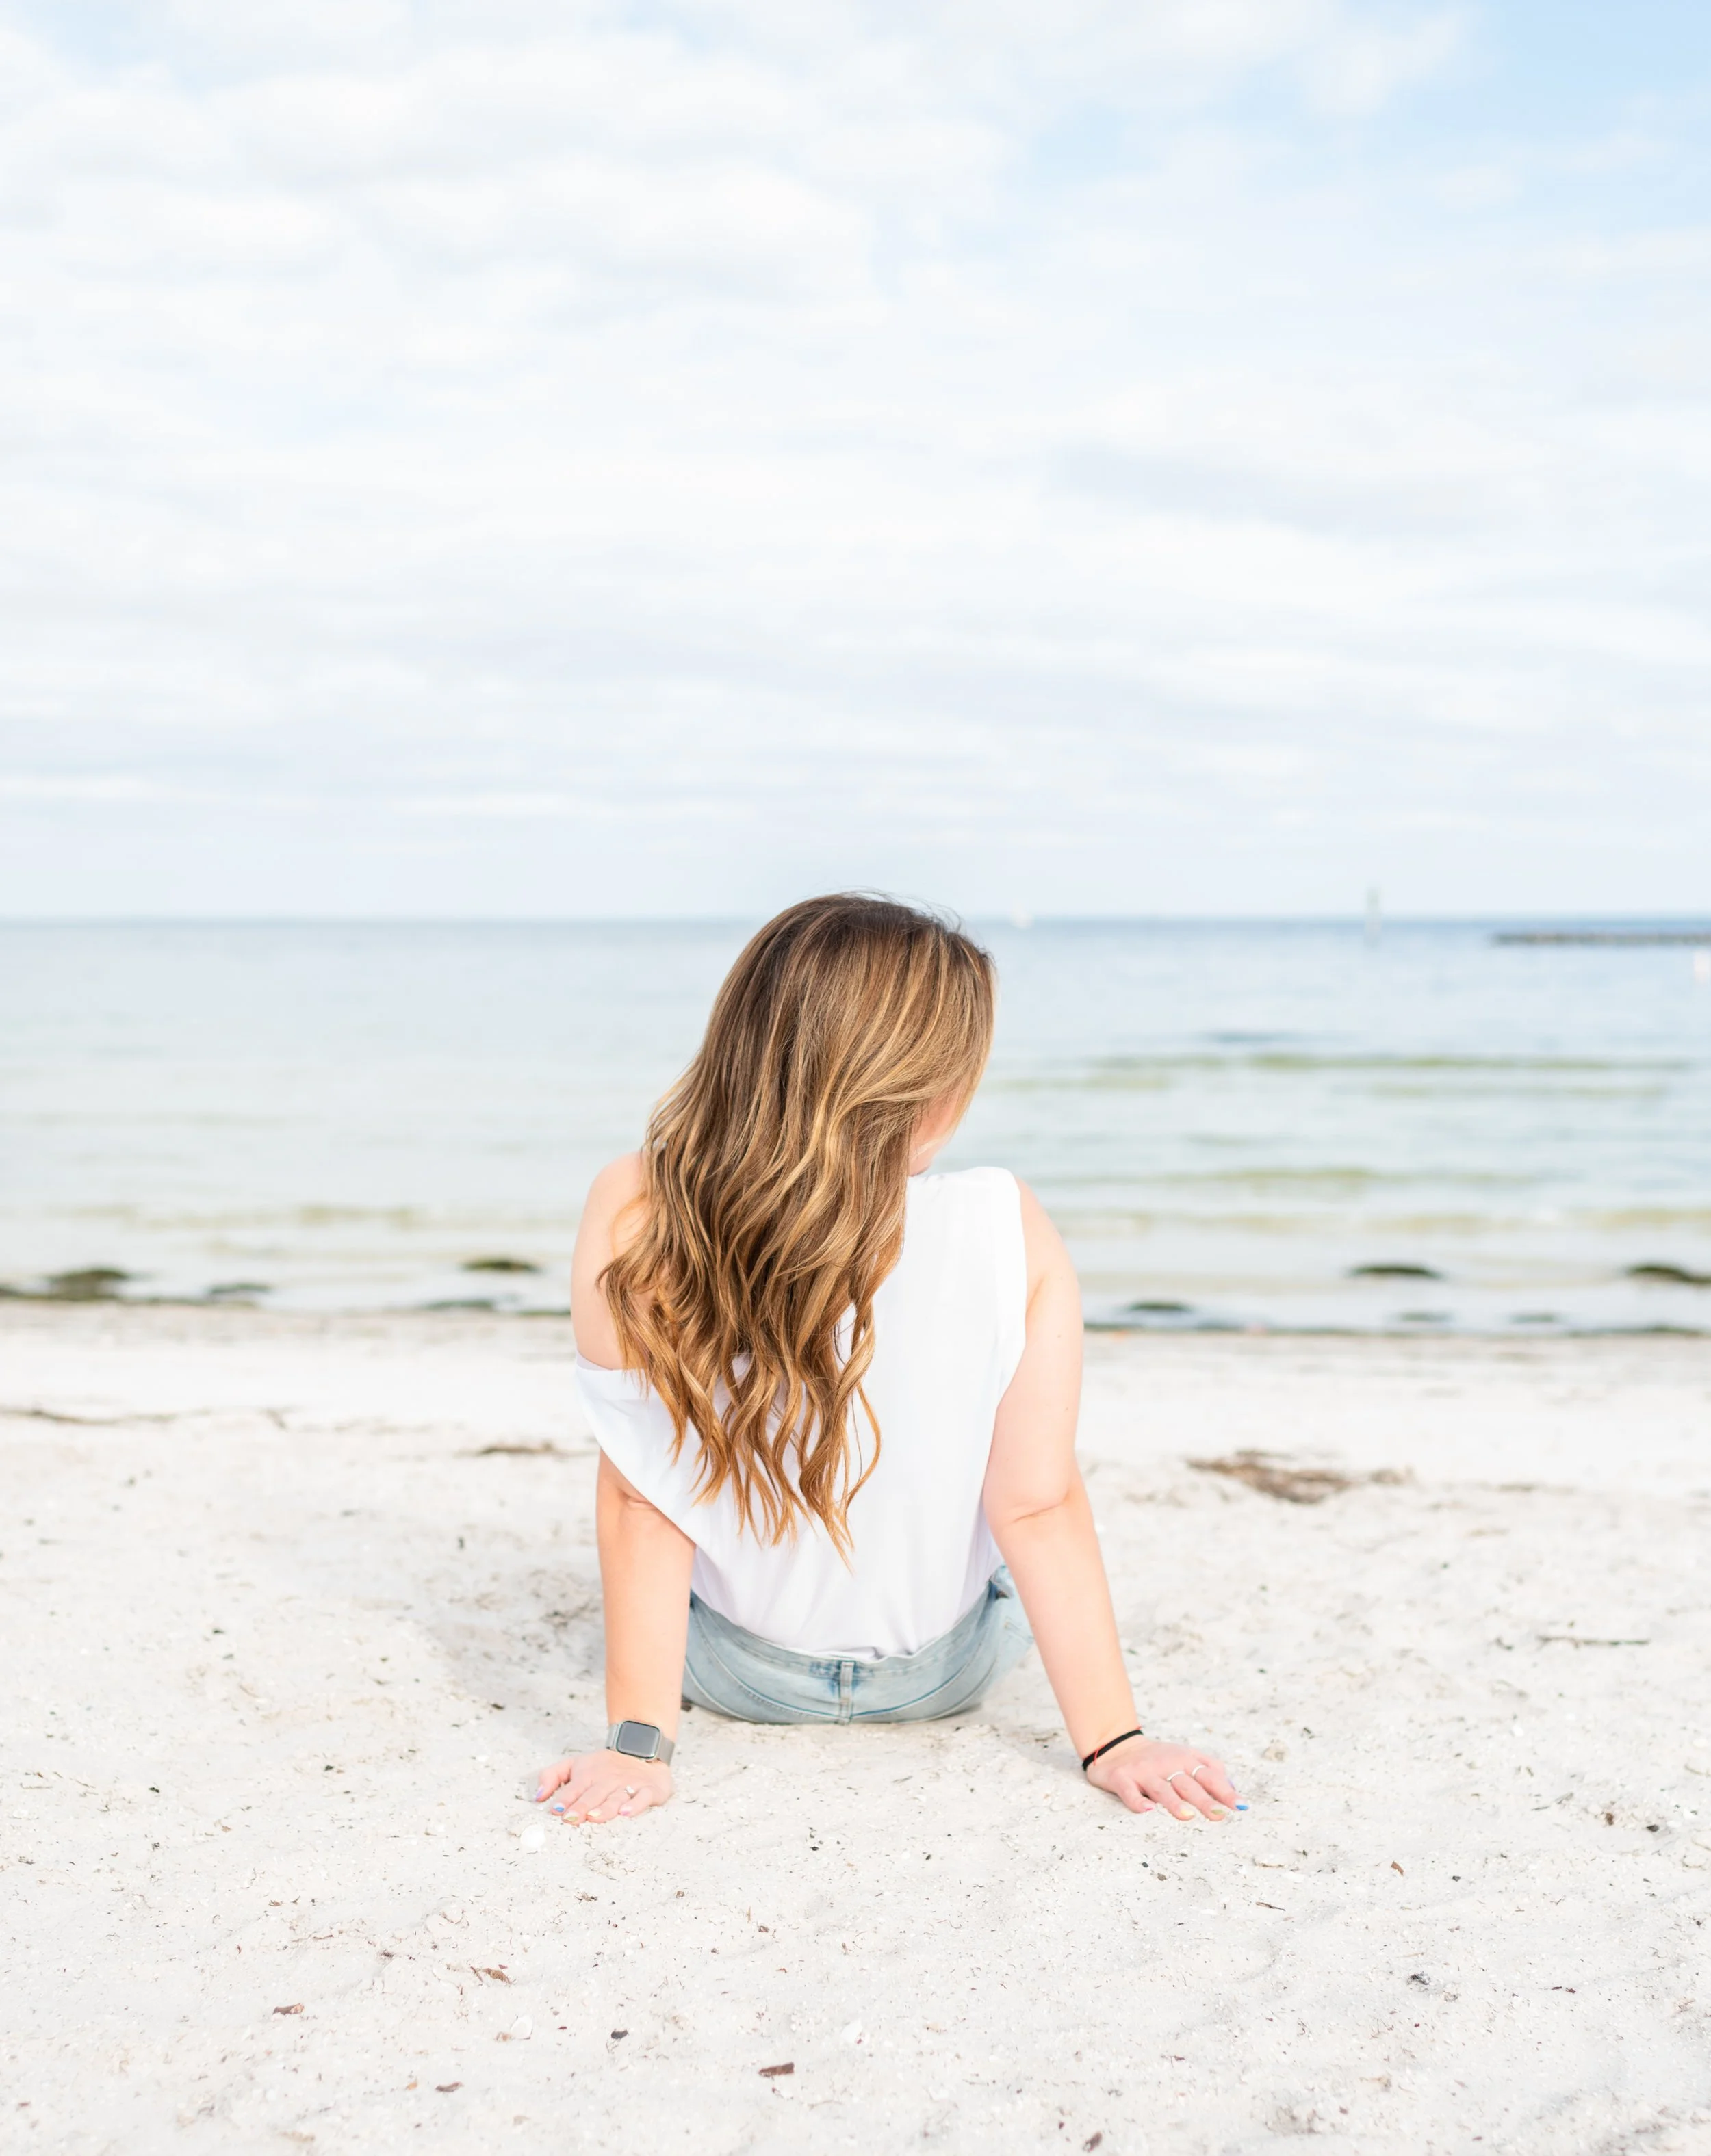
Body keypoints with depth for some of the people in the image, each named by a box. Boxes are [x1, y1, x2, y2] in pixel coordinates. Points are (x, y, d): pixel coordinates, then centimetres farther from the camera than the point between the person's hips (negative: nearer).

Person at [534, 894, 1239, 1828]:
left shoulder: (632, 1217, -27)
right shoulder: (1009, 1235, -28)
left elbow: (641, 1496, -22)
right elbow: (1039, 1505, -23)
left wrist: (637, 1740, -16)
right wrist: (1112, 1740, -15)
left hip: (730, 1668, 1)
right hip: (949, 1672, 0)